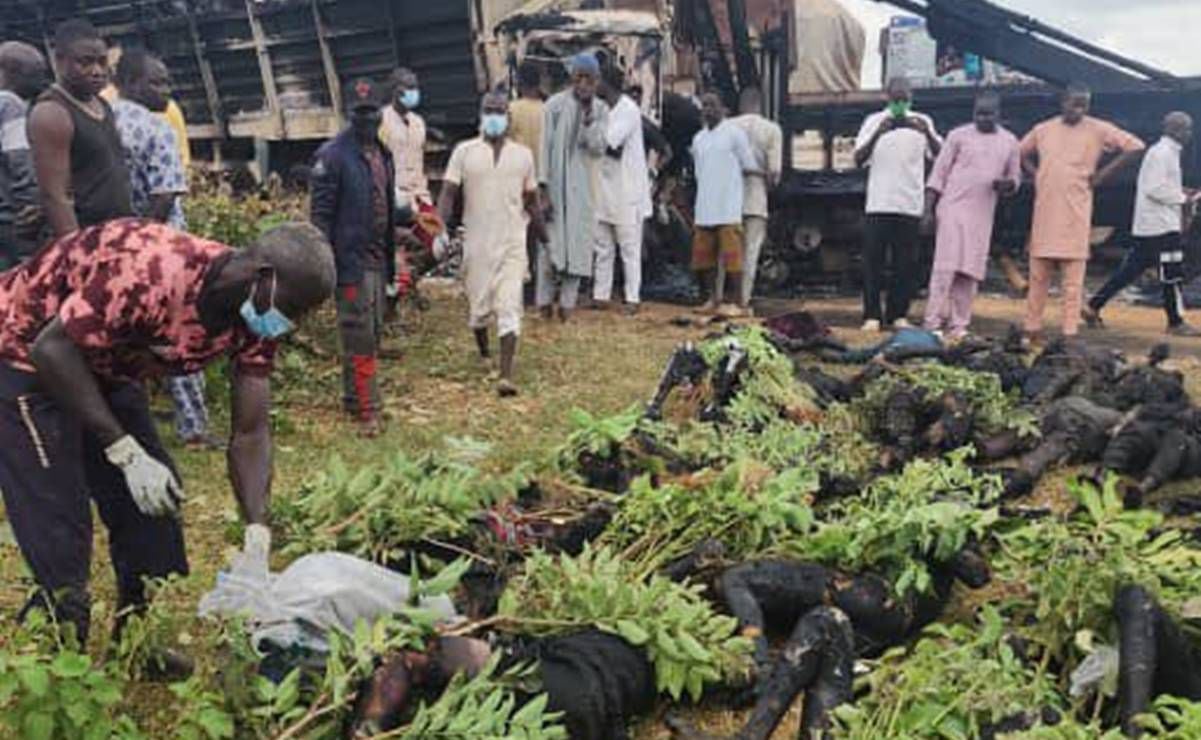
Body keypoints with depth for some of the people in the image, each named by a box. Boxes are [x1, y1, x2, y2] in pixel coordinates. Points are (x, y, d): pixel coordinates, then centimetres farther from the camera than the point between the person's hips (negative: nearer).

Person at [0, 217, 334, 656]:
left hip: (105, 367, 8)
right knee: (61, 551, -10)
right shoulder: (155, 272, -37)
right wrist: (127, 453, -31)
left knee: (155, 505, 8)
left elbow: (250, 434, -10)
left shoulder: (256, 319, -13)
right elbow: (53, 349, -31)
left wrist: (257, 536, -20)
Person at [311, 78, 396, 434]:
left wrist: (391, 258, 19)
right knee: (359, 336, -7)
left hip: (378, 260, 8)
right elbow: (320, 213, -12)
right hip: (351, 259, -8)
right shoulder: (333, 154, -9)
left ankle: (354, 398, 25)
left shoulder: (382, 154, 15)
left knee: (372, 334, 13)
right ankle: (367, 409, -3)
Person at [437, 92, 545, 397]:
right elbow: (448, 193, -2)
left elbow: (531, 202, 16)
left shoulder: (523, 154, 9)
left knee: (509, 308, -10)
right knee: (478, 305, 8)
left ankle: (506, 375, -13)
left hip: (513, 243, 0)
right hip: (477, 242, 0)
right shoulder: (464, 152, 3)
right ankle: (484, 354, 38)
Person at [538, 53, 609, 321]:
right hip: (556, 184, -3)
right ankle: (544, 301, 7)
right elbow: (545, 146, -5)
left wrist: (589, 119, -18)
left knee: (578, 244, 3)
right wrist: (543, 187, -11)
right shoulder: (555, 105, -3)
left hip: (584, 188, 3)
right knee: (550, 242, -2)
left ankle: (568, 303, 10)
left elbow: (598, 149, -3)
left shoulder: (601, 110, 6)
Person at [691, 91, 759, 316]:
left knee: (731, 256, -5)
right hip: (704, 208, 6)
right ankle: (714, 297, 17)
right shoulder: (698, 139, 16)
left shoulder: (734, 132, -2)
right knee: (703, 255, 7)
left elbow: (749, 168, -1)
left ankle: (736, 301, 0)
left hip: (728, 207, -6)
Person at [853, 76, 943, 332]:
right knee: (874, 260, -3)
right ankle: (872, 315, 1)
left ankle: (898, 314, 9)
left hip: (911, 204, 1)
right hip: (879, 203, -1)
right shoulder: (874, 121, 7)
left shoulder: (922, 122, 9)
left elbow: (939, 156, -2)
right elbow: (858, 160, -3)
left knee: (906, 263, 2)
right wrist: (877, 134, -19)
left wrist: (927, 133, -20)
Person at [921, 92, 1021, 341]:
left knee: (970, 270, 2)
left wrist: (1007, 184, -7)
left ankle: (958, 325, 7)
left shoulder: (1010, 142, 11)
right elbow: (939, 172, 1)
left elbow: (1015, 176, 18)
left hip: (983, 214, 3)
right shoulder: (959, 135, 2)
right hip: (953, 208, -3)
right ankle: (933, 322, -8)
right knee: (946, 266, -9)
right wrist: (929, 208, -6)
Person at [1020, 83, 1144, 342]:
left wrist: (1102, 175, -4)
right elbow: (1023, 153, 26)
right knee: (1038, 275, 6)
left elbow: (1134, 146, -1)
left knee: (1073, 279, -5)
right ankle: (1032, 329, 12)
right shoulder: (1042, 130, 10)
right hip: (1044, 212, 3)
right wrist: (1036, 175, 11)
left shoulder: (1098, 130, 0)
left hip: (1075, 213, -3)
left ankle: (1070, 333, -3)